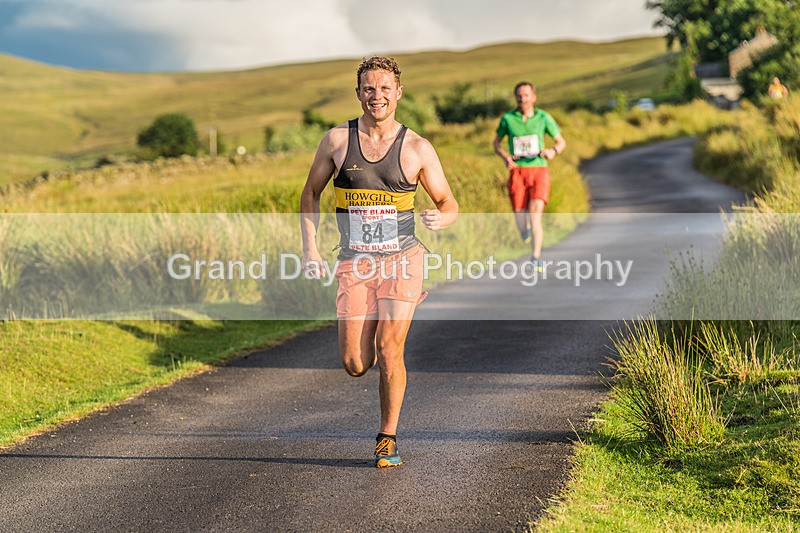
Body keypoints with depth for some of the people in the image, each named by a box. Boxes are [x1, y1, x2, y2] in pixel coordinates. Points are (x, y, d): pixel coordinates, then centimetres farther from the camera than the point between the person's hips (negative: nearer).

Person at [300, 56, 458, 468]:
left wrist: (440, 218, -20)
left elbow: (449, 204, 4)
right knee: (355, 365, -2)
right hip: (354, 263, 2)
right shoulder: (337, 140, 0)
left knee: (389, 350, -13)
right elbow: (310, 194, 12)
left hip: (402, 259, -1)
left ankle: (388, 439, 6)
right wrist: (309, 250, 3)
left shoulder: (417, 148, -3)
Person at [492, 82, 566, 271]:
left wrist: (553, 151, -14)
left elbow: (561, 143, 10)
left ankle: (536, 258, -11)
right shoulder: (507, 118, 3)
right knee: (522, 225, -2)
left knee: (535, 216, -19)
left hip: (539, 171, -1)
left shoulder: (544, 118, 1)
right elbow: (496, 142, 16)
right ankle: (525, 227, 37)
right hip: (517, 172, 1)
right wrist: (505, 156, -5)